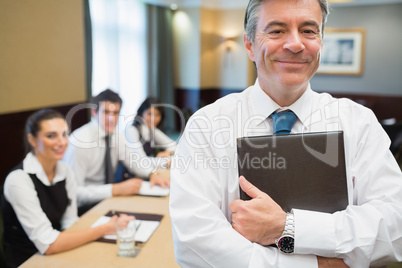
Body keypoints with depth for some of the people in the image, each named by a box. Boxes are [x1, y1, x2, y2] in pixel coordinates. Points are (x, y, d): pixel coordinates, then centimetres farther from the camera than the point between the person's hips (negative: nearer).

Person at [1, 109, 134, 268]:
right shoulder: (19, 180, -21)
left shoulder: (65, 171, -1)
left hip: (58, 254, 6)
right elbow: (48, 244, -23)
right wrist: (105, 229, -22)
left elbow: (70, 224, 0)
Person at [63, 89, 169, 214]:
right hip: (82, 208, -7)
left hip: (107, 198, 7)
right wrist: (117, 189, -29)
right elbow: (74, 191, -24)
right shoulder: (80, 141, -21)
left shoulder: (116, 135, 0)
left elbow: (134, 160, 10)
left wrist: (153, 174, -10)